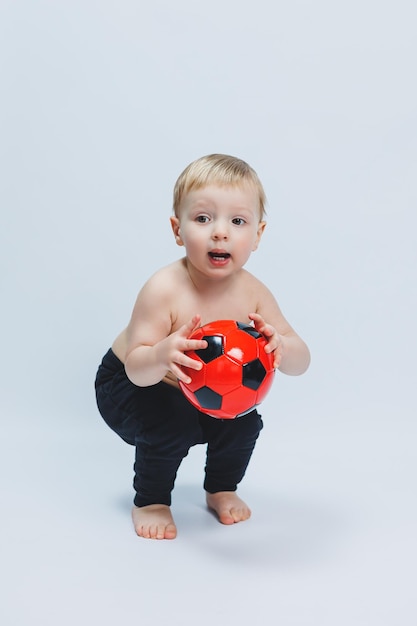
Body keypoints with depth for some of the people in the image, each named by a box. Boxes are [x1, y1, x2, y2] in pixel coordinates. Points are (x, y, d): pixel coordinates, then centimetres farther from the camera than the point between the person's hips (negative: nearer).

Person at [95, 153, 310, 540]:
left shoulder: (253, 293, -20)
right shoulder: (164, 290, -34)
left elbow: (301, 363, -17)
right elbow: (136, 371, -32)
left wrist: (280, 346, -42)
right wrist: (162, 354, -56)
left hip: (200, 391, 5)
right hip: (125, 384, -5)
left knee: (244, 420, -11)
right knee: (172, 424, -29)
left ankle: (221, 489, 18)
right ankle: (149, 501, -1)